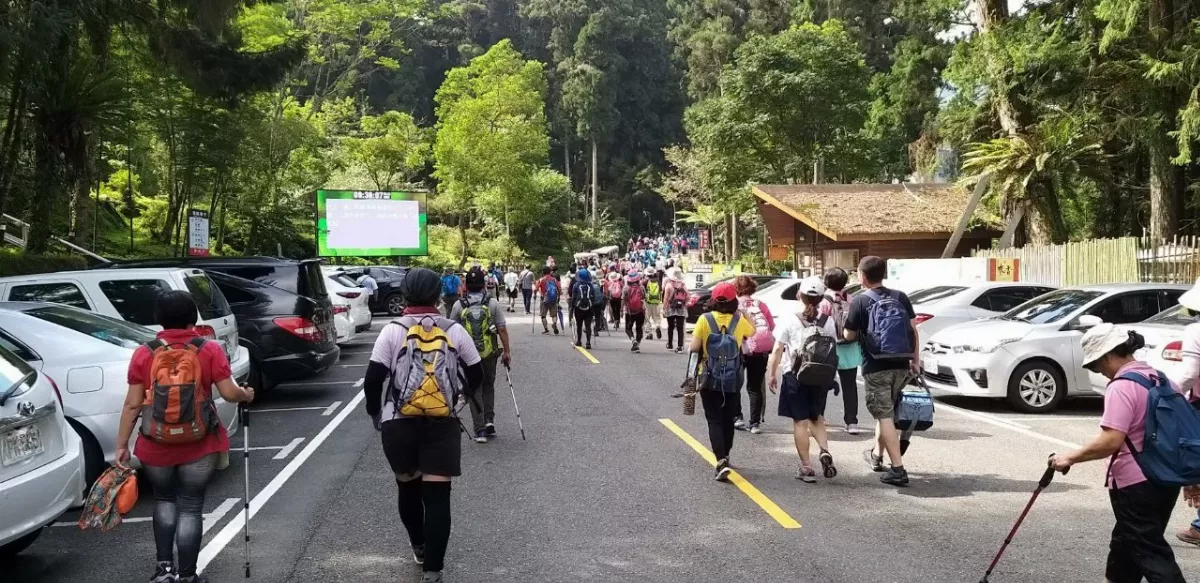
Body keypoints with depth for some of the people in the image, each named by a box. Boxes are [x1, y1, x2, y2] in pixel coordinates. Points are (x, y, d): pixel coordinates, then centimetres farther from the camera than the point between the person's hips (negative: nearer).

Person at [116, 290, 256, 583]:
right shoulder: (210, 350, -6)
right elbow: (229, 393, -9)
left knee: (164, 500, 22)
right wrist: (246, 395, 13)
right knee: (191, 506, 8)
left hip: (156, 445, 1)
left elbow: (133, 405, -4)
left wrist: (121, 444, 3)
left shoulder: (144, 353, -3)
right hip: (199, 445, -1)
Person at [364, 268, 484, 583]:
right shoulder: (454, 330, 0)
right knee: (438, 496, 1)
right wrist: (464, 393, 28)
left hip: (399, 424, 0)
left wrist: (376, 415, 9)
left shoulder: (392, 330, -4)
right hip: (442, 423, 0)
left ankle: (419, 548, 38)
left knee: (408, 488, 21)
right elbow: (476, 374, 7)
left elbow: (373, 380, -7)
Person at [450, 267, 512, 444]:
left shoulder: (459, 305, -4)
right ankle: (489, 421, 9)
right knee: (488, 387, 20)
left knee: (474, 390, 7)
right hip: (489, 353, 1)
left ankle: (480, 430, 3)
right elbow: (502, 329, -6)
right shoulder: (493, 303, -4)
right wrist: (507, 351, 2)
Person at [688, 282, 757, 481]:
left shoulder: (705, 320, -10)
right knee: (728, 419, 18)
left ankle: (721, 460, -15)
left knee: (714, 420, 1)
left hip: (709, 379, -2)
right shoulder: (739, 321, -4)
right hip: (733, 381, 2)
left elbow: (694, 348, -12)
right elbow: (752, 332, 17)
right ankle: (724, 456, 32)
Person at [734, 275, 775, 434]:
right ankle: (755, 423, 8)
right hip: (760, 350, 2)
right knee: (755, 387, 12)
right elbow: (772, 326, 7)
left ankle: (737, 418, 11)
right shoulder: (760, 305, 6)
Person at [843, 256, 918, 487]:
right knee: (886, 410, 22)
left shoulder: (860, 301, -5)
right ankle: (876, 454, 36)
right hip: (901, 366, 5)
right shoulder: (900, 297, 8)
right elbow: (913, 331, 6)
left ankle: (898, 469, -9)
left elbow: (850, 336, -1)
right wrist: (915, 361, 13)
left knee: (884, 415, -3)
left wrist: (844, 331, 21)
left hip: (876, 366, -5)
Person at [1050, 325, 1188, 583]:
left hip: (1136, 483, -9)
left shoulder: (1121, 387, -17)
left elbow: (1111, 441, -26)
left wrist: (1071, 457, -17)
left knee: (1149, 552, -3)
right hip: (1168, 477, 9)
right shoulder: (1161, 379, 9)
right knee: (1127, 540, 23)